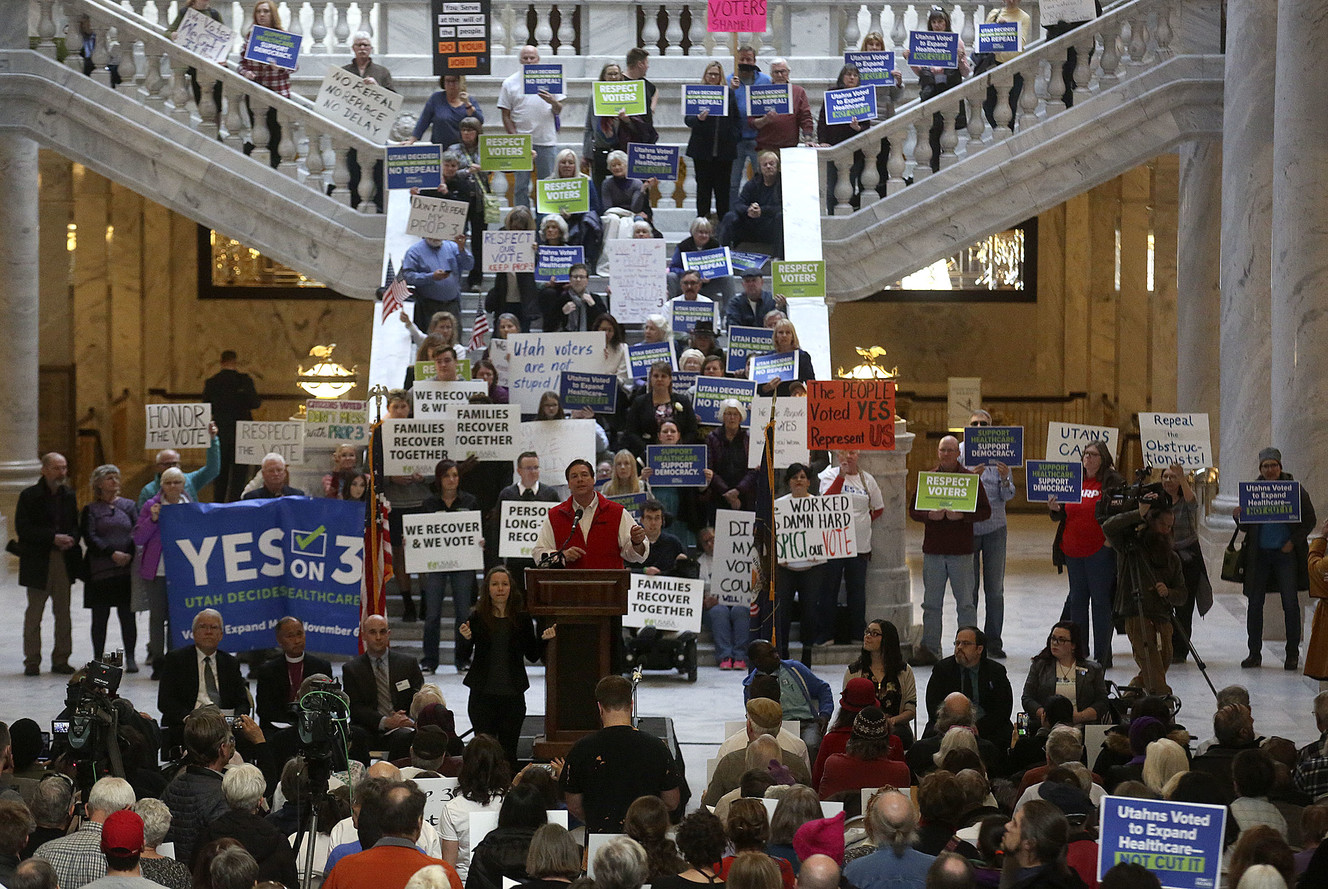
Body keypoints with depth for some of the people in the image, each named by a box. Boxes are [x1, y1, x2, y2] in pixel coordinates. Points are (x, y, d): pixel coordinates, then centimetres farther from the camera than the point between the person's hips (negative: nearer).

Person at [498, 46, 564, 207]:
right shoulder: (510, 83, 4)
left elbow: (558, 111, 7)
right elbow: (506, 116, 4)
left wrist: (553, 102, -16)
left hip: (546, 140, 1)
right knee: (521, 185, 2)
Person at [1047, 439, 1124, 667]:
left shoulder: (1112, 481, -3)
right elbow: (1062, 515, 17)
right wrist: (1054, 509, -4)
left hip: (1099, 551, -6)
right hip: (1073, 550, 6)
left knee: (1100, 600, -3)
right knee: (1076, 599, 10)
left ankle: (1102, 655, 2)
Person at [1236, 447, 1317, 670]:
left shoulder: (1295, 490, 0)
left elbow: (1309, 520, 2)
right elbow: (1246, 527, 10)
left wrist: (1293, 541, -9)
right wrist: (1238, 516, -12)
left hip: (1286, 553, -2)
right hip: (1259, 554, 3)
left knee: (1290, 603, -1)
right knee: (1255, 603, 4)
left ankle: (1292, 654, 8)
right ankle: (1255, 653, 13)